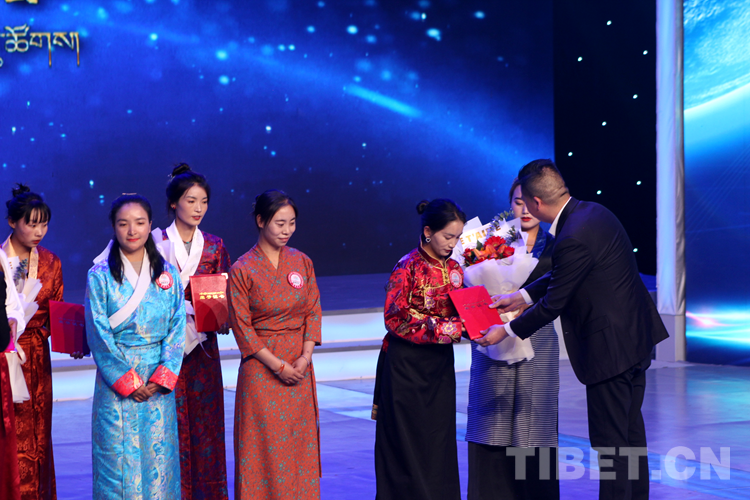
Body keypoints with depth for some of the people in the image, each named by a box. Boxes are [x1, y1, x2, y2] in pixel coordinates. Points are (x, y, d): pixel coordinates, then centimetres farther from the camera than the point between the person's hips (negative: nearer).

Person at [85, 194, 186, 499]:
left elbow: (177, 328, 2)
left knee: (159, 457, 5)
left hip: (159, 384, 2)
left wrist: (162, 378, -10)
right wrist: (127, 381, -11)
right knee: (120, 459, -1)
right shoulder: (100, 276, -2)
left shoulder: (168, 274, 6)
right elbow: (99, 335, -6)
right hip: (116, 380, -2)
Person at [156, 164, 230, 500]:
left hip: (203, 349, 3)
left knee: (205, 423, 5)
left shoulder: (214, 248, 9)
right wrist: (183, 307, -17)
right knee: (171, 425, -3)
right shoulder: (156, 244, -2)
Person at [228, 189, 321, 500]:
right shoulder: (242, 270, -8)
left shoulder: (302, 262, 5)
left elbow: (313, 312, 6)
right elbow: (242, 326, -8)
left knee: (300, 440, 7)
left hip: (299, 366, 4)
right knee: (264, 445, 0)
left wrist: (305, 357, -7)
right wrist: (278, 365, -12)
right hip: (261, 367, -4)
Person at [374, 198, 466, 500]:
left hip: (440, 363, 6)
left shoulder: (453, 269, 6)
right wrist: (439, 328, -20)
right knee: (407, 441, 1)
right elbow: (396, 319, -14)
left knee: (439, 438, 7)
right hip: (407, 363, -6)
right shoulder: (408, 268, -12)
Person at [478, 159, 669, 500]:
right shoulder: (592, 212, 4)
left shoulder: (573, 238, -25)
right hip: (635, 337, 10)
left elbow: (552, 305, -17)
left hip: (610, 348, -10)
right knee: (631, 430, 20)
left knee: (610, 440, 0)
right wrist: (521, 296, 17)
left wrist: (506, 331, -5)